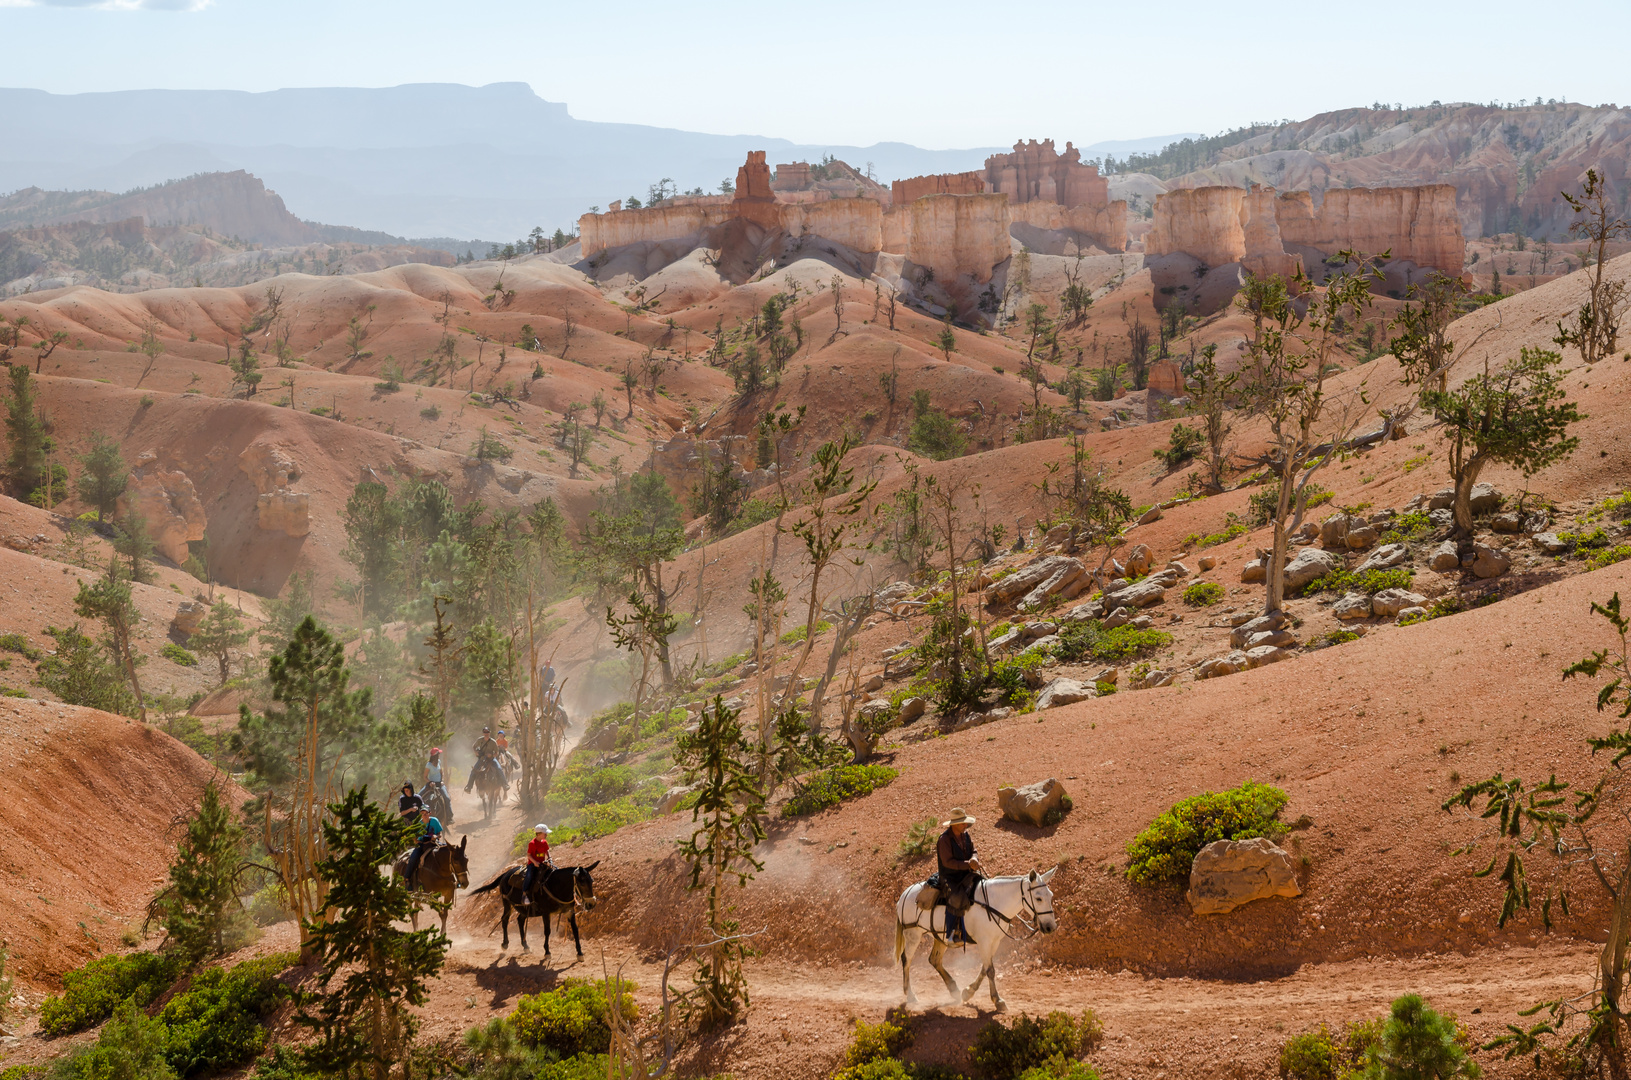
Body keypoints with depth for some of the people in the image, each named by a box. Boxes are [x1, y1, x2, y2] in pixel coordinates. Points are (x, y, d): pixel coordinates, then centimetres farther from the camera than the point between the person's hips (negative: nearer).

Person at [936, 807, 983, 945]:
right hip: (950, 877, -7)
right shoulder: (945, 839, -15)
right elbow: (947, 862, -19)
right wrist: (968, 864, -24)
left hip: (965, 875, 7)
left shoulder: (966, 835, 7)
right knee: (957, 899, -33)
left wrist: (974, 859, -11)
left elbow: (973, 851, 14)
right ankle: (955, 934, -25)